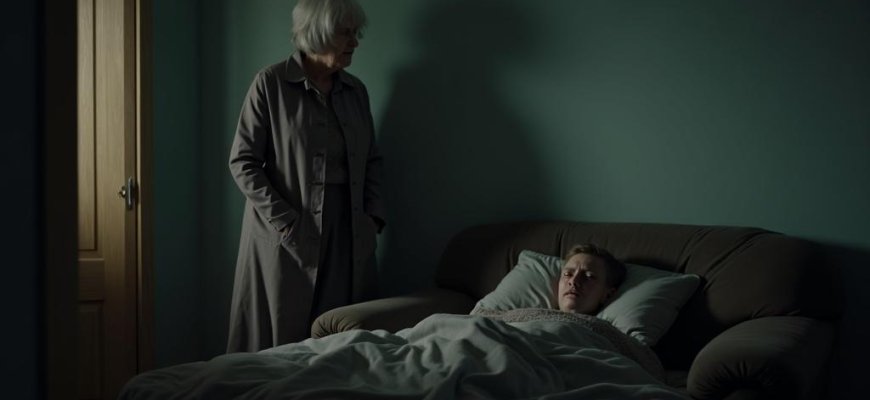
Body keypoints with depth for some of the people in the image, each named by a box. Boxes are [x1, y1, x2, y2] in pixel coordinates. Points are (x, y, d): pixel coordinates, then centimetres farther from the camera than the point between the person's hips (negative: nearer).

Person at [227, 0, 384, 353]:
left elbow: (371, 160, 17)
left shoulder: (356, 90, 10)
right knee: (284, 341, 1)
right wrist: (284, 221, -14)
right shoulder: (271, 83, -6)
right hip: (287, 236, -4)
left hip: (347, 235, 5)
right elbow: (242, 161, -7)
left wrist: (373, 216, 4)